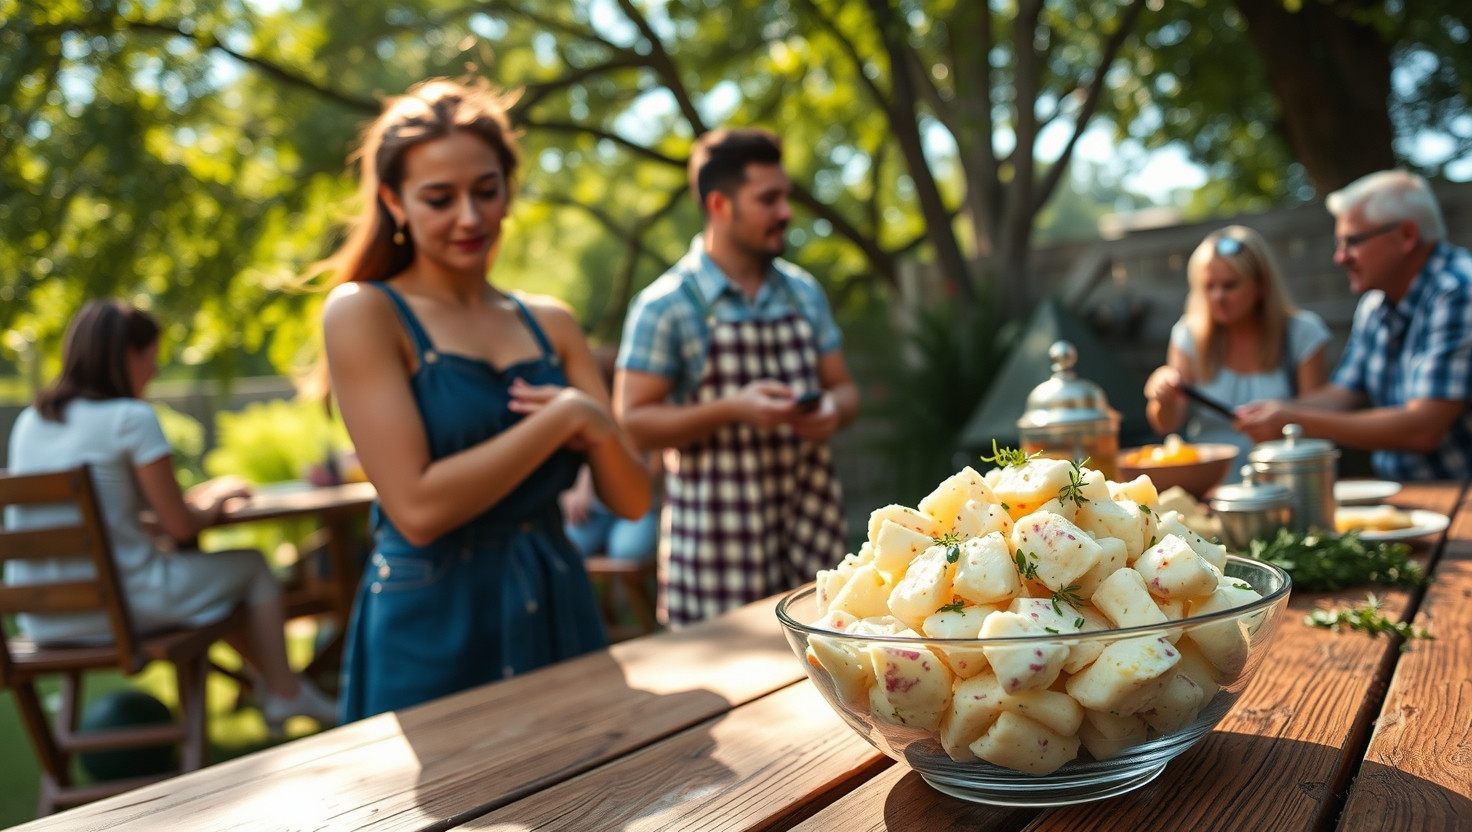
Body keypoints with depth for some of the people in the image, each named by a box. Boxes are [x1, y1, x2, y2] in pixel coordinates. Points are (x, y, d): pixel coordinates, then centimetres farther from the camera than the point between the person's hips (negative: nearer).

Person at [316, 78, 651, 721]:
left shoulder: (550, 323, 7)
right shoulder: (362, 312, -8)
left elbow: (631, 500, 5)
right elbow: (418, 509, -19)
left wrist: (598, 428, -15)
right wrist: (563, 418, -15)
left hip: (560, 615, 5)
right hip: (431, 635, -5)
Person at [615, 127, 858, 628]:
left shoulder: (804, 292, 11)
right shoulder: (666, 305, -6)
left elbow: (843, 389, 16)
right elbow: (632, 422, -9)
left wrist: (833, 410, -8)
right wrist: (734, 409, -20)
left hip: (812, 526, 5)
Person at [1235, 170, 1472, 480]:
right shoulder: (1375, 304, 9)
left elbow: (1424, 429, -23)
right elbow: (1346, 395, 14)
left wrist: (1297, 422, -22)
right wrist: (1281, 409, -5)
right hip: (1399, 493, 7)